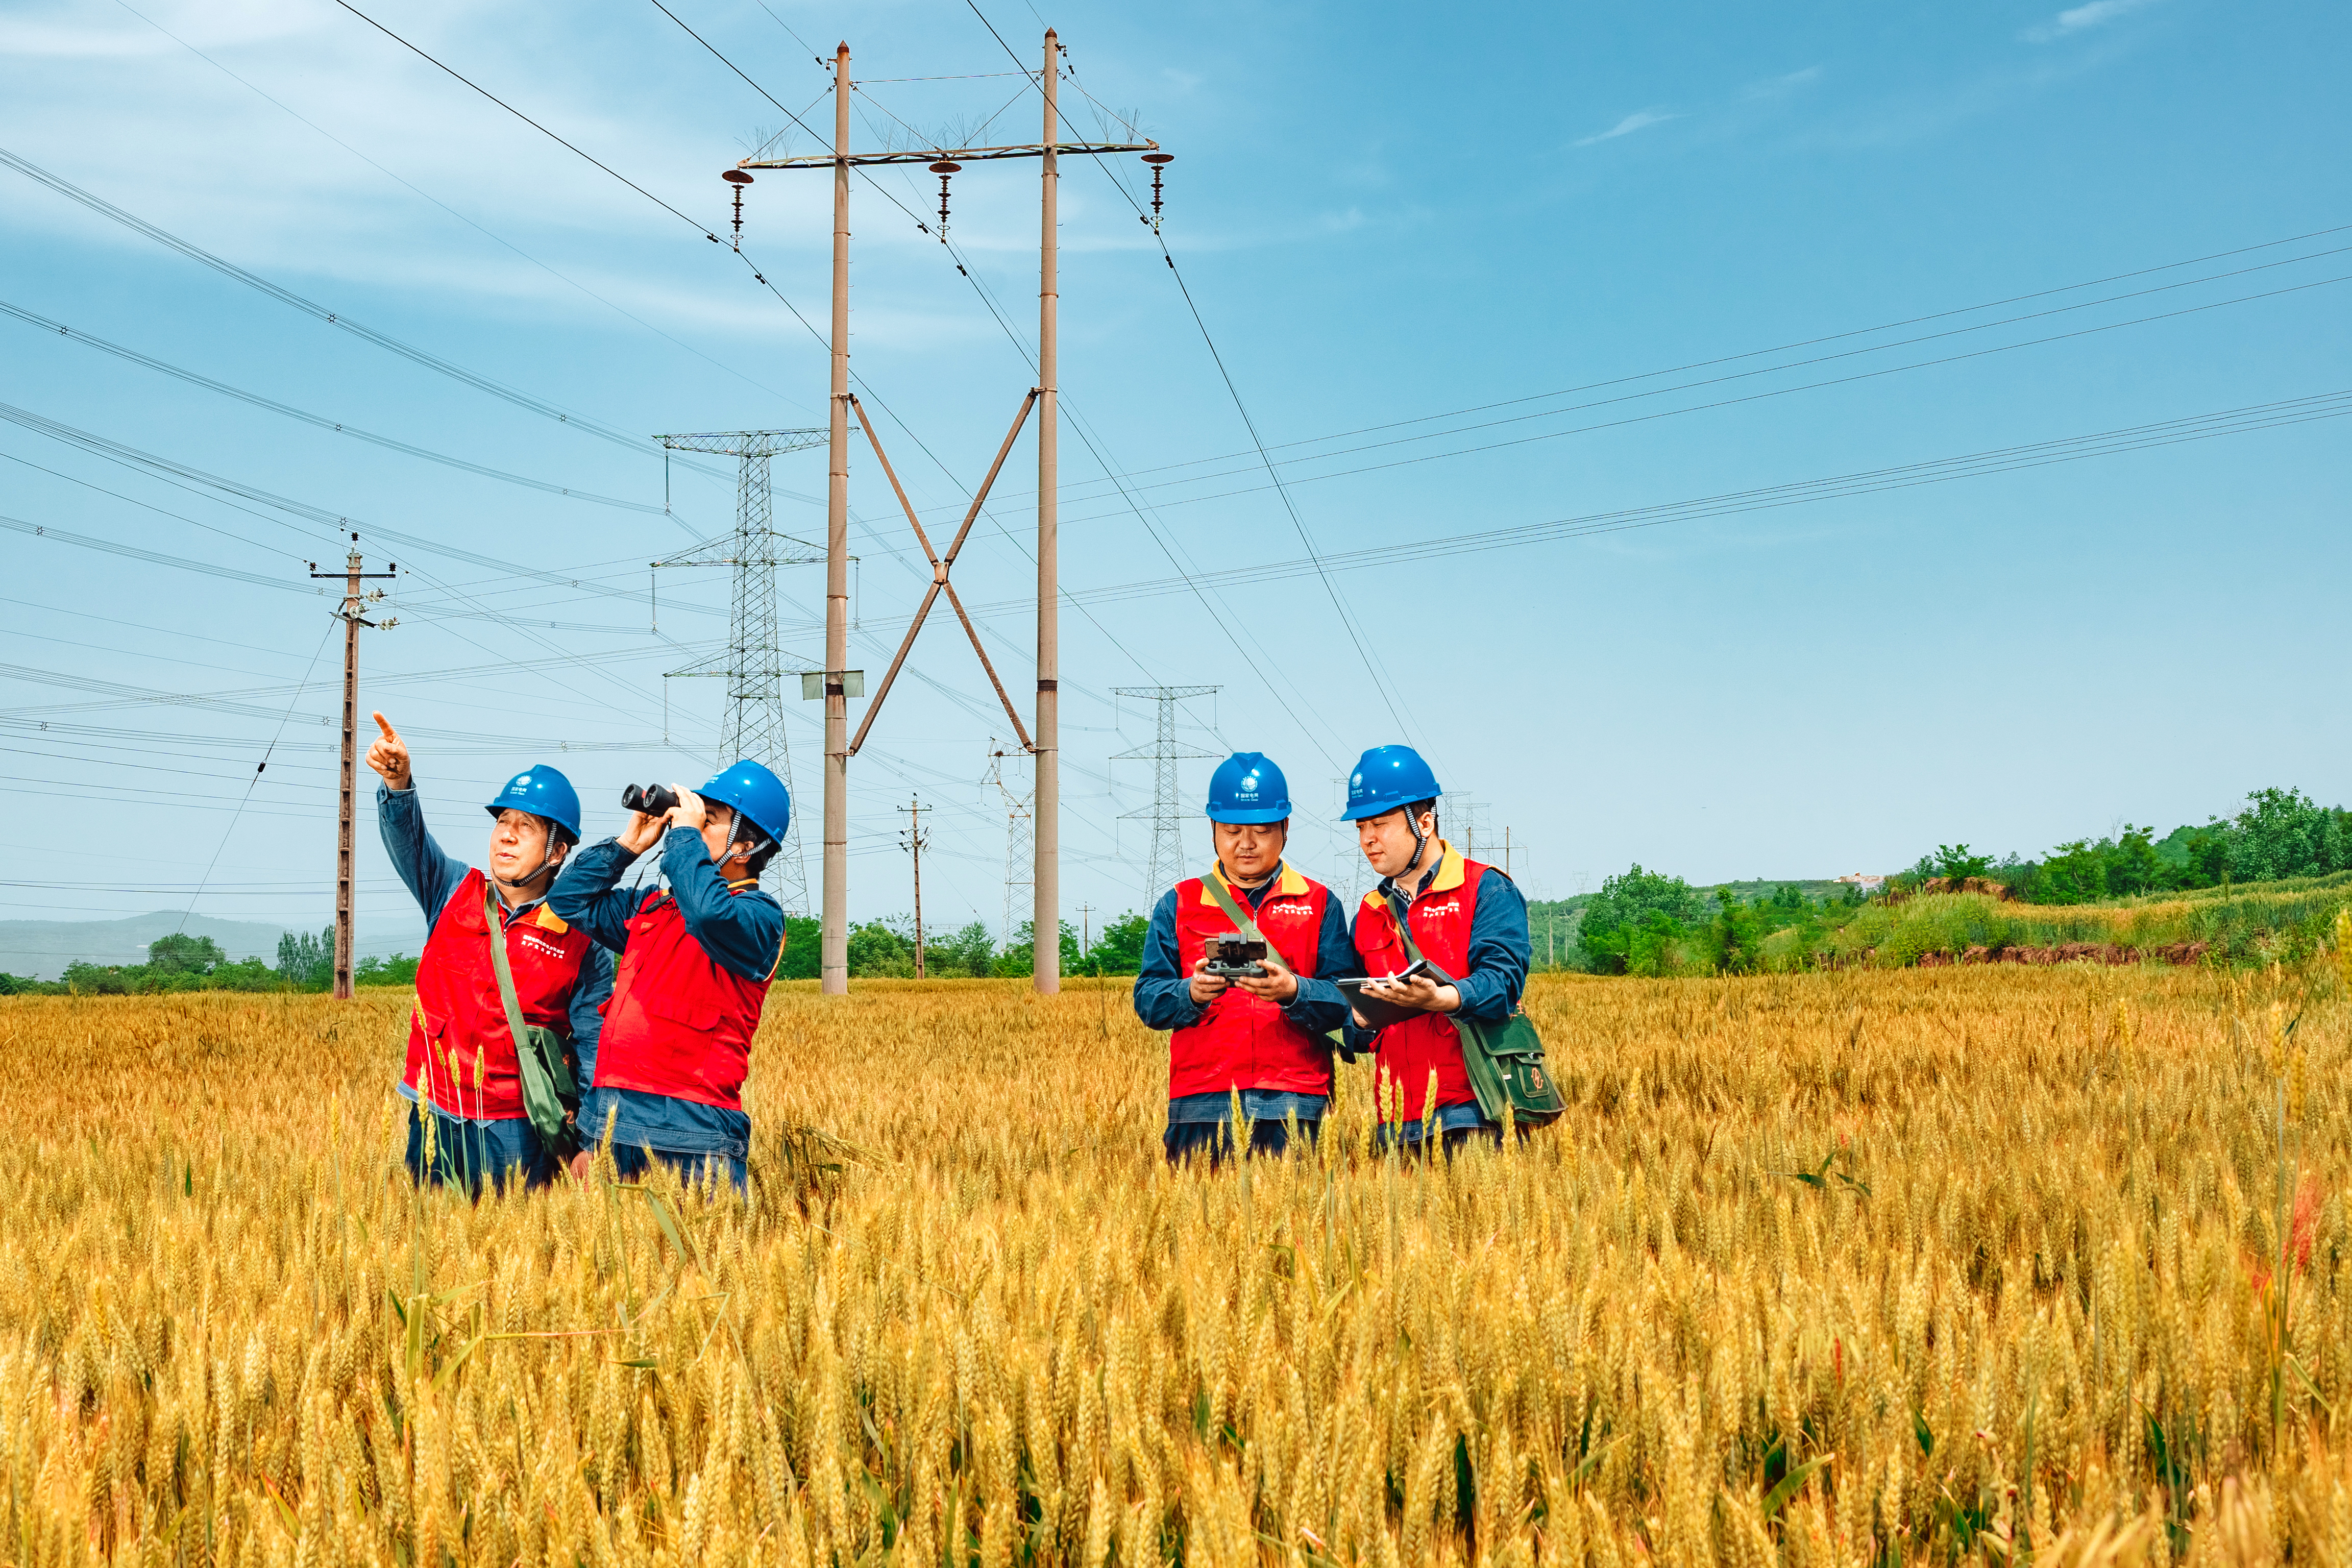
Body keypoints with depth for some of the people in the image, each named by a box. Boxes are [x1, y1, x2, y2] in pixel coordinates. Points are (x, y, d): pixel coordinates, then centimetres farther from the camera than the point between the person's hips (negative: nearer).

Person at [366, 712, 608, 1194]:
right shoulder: (454, 892, 7)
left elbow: (595, 1046, -1)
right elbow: (409, 842, -11)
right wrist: (398, 782, -33)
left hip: (516, 1132, -2)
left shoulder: (580, 940, -2)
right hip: (436, 1121, 3)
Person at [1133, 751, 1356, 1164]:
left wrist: (1293, 991, -18)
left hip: (1293, 1099, 0)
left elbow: (1344, 999, 1)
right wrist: (1191, 993, -15)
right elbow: (1148, 999, 5)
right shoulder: (1179, 904, 14)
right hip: (1202, 1099, 0)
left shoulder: (1319, 904, 12)